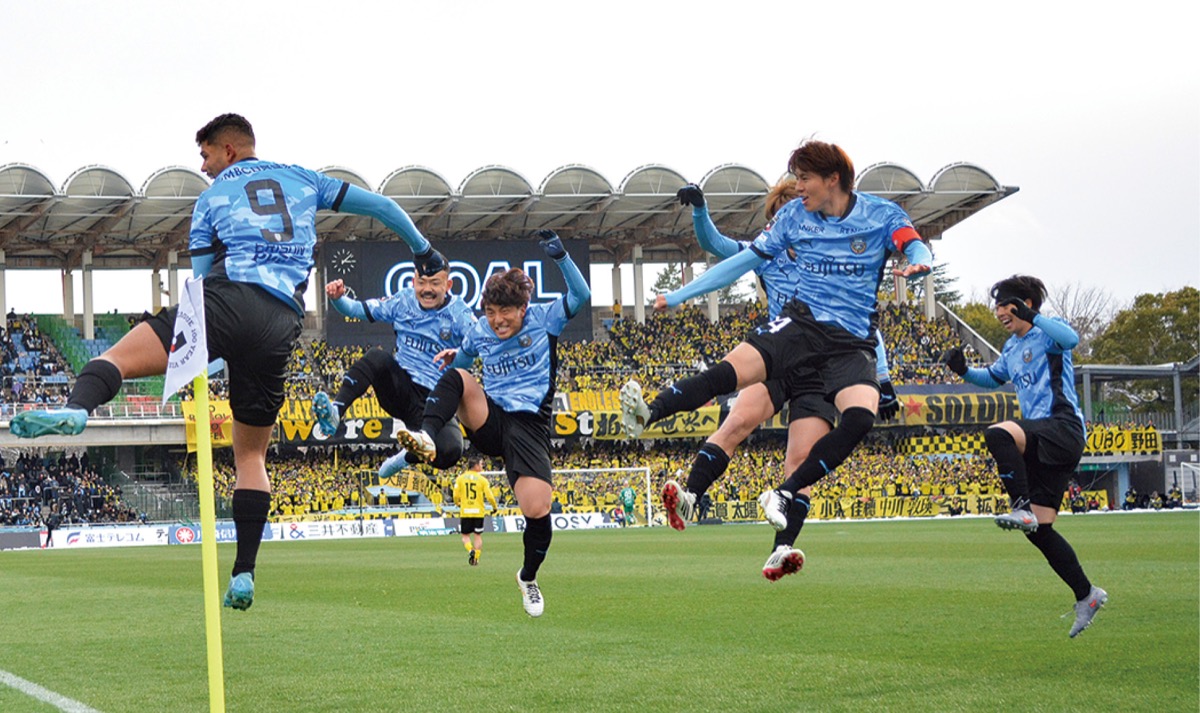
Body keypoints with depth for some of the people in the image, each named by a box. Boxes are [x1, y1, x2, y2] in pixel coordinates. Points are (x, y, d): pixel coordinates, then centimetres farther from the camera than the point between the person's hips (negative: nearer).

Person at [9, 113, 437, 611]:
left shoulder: (212, 197, 19)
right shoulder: (302, 179, 26)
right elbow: (380, 206, 26)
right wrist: (424, 250, 40)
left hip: (230, 298, -4)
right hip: (282, 323, 4)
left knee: (116, 358, -12)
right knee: (251, 454, 14)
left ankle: (75, 408, -49)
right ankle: (244, 575, 7)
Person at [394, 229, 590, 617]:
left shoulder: (544, 319, 3)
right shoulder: (480, 331, 10)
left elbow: (581, 295, -9)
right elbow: (462, 360, 28)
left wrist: (561, 257, -23)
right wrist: (451, 357, 4)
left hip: (529, 426, -2)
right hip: (488, 419, 3)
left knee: (537, 510, -19)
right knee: (457, 377, -27)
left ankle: (529, 577, 10)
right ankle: (426, 438, -44)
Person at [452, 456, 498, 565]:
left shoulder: (460, 478, -1)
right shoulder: (482, 479, -4)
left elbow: (456, 495, -3)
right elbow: (489, 496, -6)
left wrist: (457, 503, 19)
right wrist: (495, 507, 12)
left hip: (465, 511, 1)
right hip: (478, 512, -1)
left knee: (465, 535, 9)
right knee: (478, 536, 11)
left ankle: (470, 550, -18)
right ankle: (476, 558, 9)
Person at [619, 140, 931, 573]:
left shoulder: (881, 215, 0)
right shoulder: (794, 216, 8)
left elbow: (918, 252, -13)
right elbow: (747, 259, 12)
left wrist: (916, 265, -39)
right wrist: (680, 295, 10)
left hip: (851, 342, -1)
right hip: (802, 321, 1)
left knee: (860, 418, -30)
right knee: (733, 369, -27)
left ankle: (785, 494, -21)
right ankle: (647, 415, -40)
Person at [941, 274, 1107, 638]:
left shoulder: (1048, 332, -2)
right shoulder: (1012, 348, 22)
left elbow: (1070, 338, -26)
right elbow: (992, 378, 40)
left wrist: (1031, 317, -34)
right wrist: (964, 370, 21)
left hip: (1064, 427, -9)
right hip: (1041, 442, 9)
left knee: (997, 433, -35)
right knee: (1039, 531, 5)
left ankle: (1022, 509, -32)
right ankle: (1086, 595, 15)